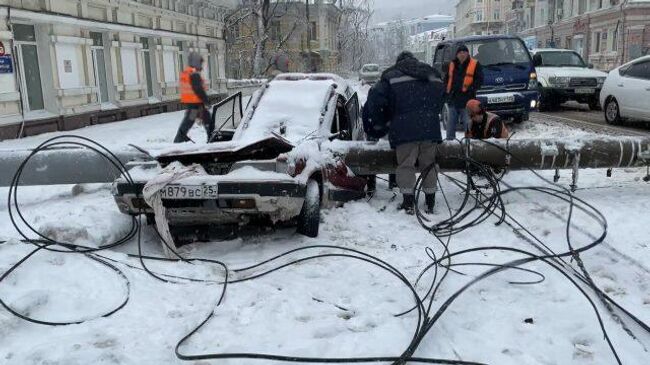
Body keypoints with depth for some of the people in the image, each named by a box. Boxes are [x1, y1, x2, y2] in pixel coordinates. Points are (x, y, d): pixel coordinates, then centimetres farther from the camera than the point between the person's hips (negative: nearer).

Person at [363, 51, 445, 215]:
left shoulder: (391, 76, 7)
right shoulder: (433, 76, 23)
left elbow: (375, 99, -3)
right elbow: (442, 99, 28)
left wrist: (378, 124, 8)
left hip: (405, 130, -4)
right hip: (430, 128, 4)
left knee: (405, 165, 2)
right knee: (428, 164, 12)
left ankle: (409, 202, -1)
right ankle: (430, 202, 16)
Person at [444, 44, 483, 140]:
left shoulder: (475, 65, 1)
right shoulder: (452, 65, 15)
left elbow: (479, 80, -2)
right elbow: (446, 79, 23)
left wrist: (471, 88, -15)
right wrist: (447, 89, 7)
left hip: (466, 100, -5)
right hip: (452, 99, 5)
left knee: (467, 123, -4)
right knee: (451, 122, 9)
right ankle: (450, 139, 17)